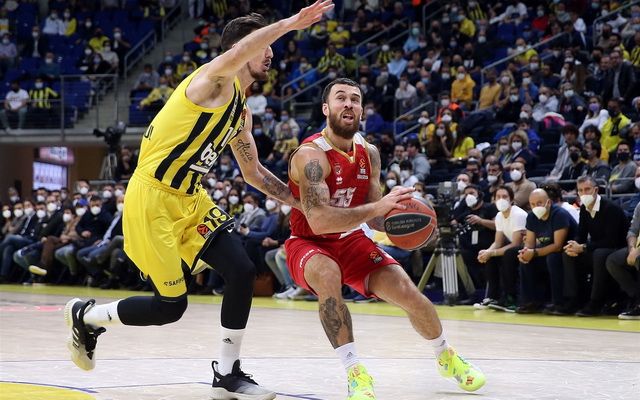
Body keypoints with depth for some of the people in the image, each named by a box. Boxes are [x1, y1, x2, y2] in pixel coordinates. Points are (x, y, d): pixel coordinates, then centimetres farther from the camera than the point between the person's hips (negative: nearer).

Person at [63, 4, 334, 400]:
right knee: (170, 306, -5)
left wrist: (299, 202, 17)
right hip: (152, 200, -9)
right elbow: (238, 53, -40)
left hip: (190, 200, 9)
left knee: (242, 271, -7)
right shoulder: (214, 81, -15)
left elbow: (253, 171, 24)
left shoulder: (241, 111, 13)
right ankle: (85, 316, 21)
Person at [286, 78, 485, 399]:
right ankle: (355, 372, -29)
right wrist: (378, 207, -42)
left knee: (408, 294, -5)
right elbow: (318, 220, -37)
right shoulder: (311, 155, -25)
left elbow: (374, 217, 6)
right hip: (308, 243, -6)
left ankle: (446, 356, 26)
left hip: (351, 240, 6)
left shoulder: (369, 153, -2)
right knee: (328, 277, -39)